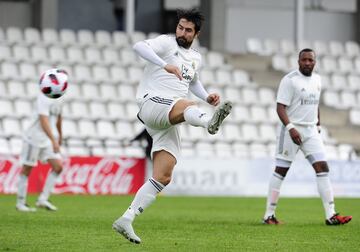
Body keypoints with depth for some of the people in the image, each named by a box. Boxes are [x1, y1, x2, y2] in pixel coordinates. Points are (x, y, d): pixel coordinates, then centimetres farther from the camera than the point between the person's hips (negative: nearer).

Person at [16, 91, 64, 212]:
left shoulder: (59, 97, 6)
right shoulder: (44, 97, -21)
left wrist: (59, 136, 27)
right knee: (27, 169, 2)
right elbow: (44, 120, -30)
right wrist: (54, 140, -37)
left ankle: (43, 199, -1)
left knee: (58, 166, -6)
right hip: (34, 137, -7)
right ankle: (20, 203, 12)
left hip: (49, 139, 8)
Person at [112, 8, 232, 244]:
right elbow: (140, 46, -21)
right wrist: (165, 65, -36)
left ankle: (126, 220, 3)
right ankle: (210, 121, -77)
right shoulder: (167, 42, -1)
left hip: (169, 122, 7)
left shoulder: (196, 58, 21)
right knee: (187, 106, -40)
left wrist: (207, 97, 20)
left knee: (163, 177, -1)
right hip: (152, 103, -7)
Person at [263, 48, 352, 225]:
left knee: (322, 168, -3)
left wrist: (318, 126, 19)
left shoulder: (316, 79, 12)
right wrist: (290, 128, -26)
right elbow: (280, 107, -15)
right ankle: (269, 215, 5)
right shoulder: (289, 80, -10)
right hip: (292, 130, -6)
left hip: (311, 131, 6)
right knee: (280, 171, -2)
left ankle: (331, 216, -5)